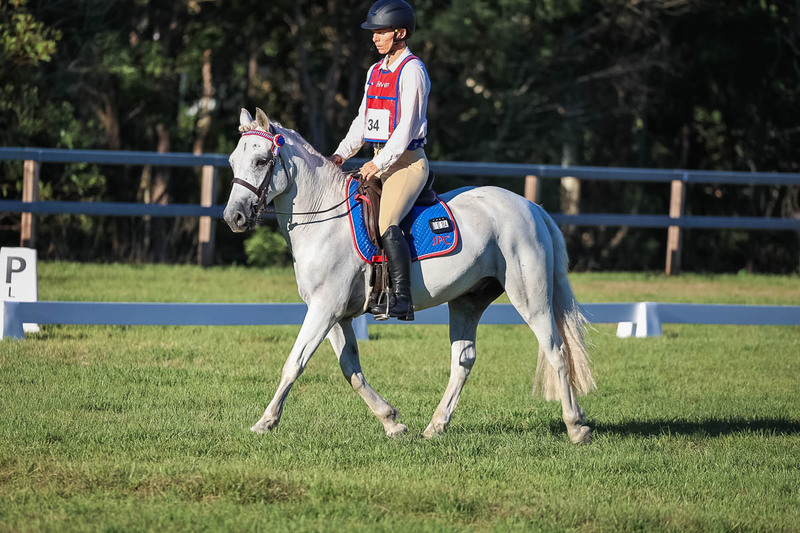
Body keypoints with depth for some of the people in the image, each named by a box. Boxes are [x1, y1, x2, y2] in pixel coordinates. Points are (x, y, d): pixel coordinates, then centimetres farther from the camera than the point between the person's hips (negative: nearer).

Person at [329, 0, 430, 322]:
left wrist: (380, 163, -21)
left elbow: (406, 126, -16)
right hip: (380, 162, 9)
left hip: (407, 161, -9)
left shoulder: (412, 70, -10)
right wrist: (342, 154, 6)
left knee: (387, 224, -27)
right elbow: (363, 120, 20)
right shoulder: (376, 71, 17)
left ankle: (402, 300, -31)